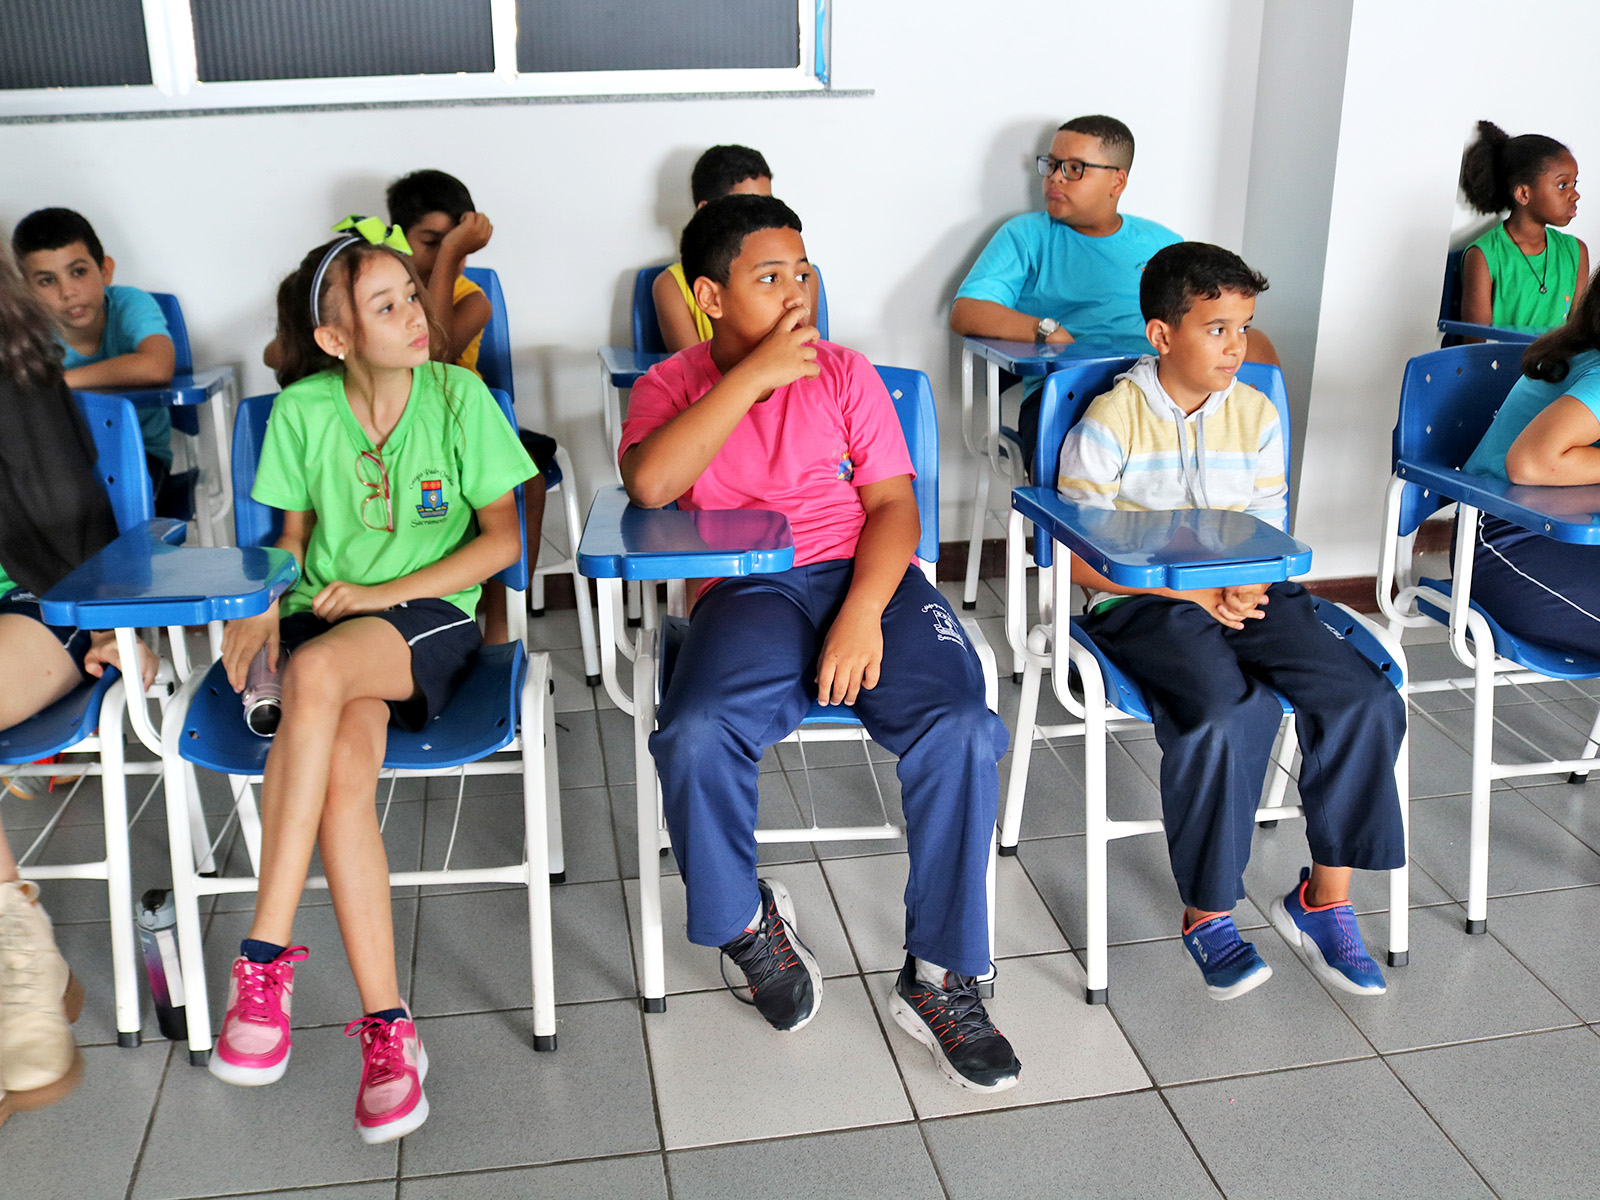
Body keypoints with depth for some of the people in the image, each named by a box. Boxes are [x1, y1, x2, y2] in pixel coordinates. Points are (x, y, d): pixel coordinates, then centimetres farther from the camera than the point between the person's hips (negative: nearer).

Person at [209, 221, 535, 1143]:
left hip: (431, 618, -2)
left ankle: (266, 954, -28)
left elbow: (503, 538, 0)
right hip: (325, 616, 2)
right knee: (345, 770, -30)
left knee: (320, 672, -36)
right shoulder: (304, 410, 4)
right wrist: (263, 602, -5)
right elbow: (295, 534, 16)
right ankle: (388, 1025, -24)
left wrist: (391, 591, -10)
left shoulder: (459, 396, -2)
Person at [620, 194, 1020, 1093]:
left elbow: (893, 505, 4)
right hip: (745, 592, -1)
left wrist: (863, 612, -14)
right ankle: (748, 920, -1)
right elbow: (649, 484, -13)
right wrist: (755, 374, -12)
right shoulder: (673, 386, 10)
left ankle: (941, 976, -9)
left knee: (960, 730, -25)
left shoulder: (845, 373, 14)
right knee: (697, 736, -31)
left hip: (867, 577, 2)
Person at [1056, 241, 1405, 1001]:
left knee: (1366, 701, -17)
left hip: (1246, 595, 5)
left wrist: (1248, 587, -10)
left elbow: (1268, 536, 13)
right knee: (1230, 714, -33)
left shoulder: (1258, 417, 10)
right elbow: (1082, 559, -8)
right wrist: (1192, 592, -16)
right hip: (1140, 603, -5)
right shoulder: (1110, 424, -6)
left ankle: (1325, 896, 0)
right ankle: (1206, 913, -12)